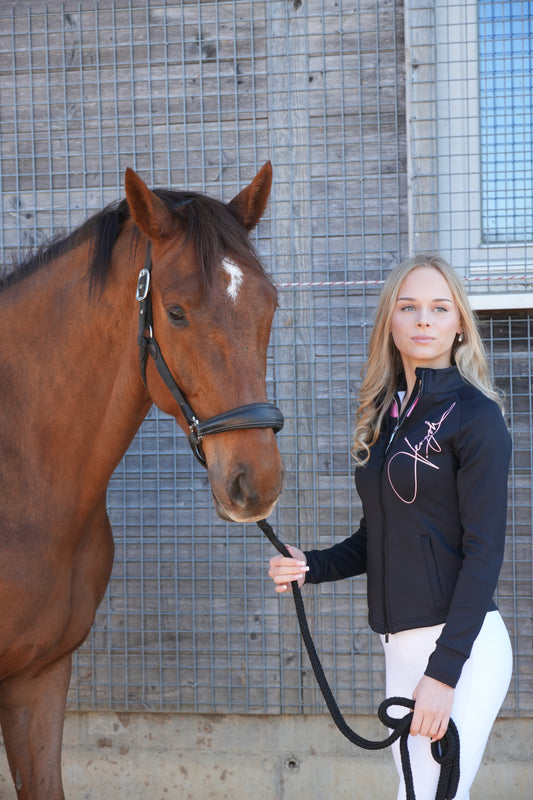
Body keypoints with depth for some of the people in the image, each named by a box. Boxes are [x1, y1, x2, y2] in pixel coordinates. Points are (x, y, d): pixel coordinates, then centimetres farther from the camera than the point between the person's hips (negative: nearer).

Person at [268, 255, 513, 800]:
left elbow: (484, 550, -14)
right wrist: (311, 567, 0)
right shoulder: (385, 415, 12)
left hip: (460, 642, -7)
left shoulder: (475, 416, -9)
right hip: (399, 645, 7)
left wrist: (445, 670, -19)